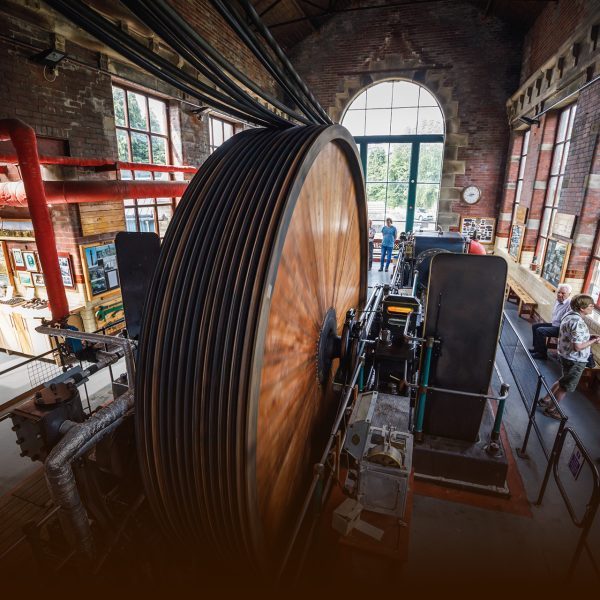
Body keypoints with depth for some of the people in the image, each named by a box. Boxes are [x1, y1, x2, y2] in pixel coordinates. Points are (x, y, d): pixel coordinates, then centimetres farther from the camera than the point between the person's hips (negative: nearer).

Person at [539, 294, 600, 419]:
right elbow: (577, 347, -28)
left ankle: (546, 400, 39)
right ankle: (551, 409, 23)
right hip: (575, 360, -9)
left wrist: (589, 337, 6)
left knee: (563, 381, 27)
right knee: (566, 386, 9)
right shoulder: (578, 322, -29)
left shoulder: (570, 314, 0)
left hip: (565, 355, 9)